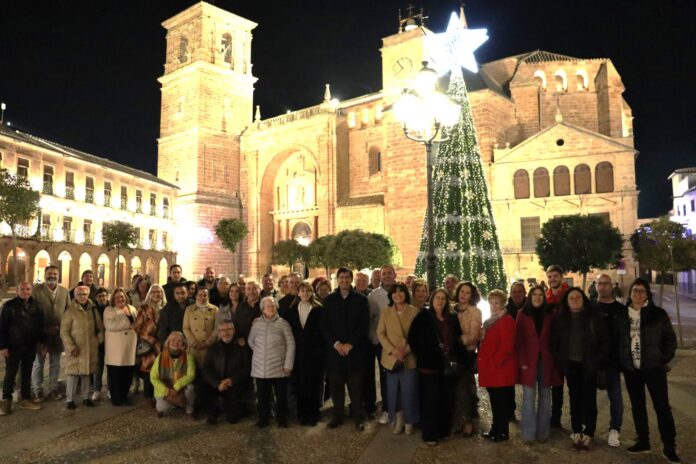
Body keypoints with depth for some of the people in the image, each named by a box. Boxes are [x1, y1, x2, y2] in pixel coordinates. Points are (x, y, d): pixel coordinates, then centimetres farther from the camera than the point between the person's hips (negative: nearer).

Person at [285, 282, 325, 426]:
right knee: (299, 382, 4)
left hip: (315, 352, -2)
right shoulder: (292, 309, 8)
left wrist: (320, 348, -9)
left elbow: (321, 330, -3)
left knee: (314, 382, 1)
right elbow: (290, 329, 7)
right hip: (298, 351, 3)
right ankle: (302, 413, 17)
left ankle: (313, 413, 14)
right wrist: (292, 347, 0)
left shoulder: (318, 309, -1)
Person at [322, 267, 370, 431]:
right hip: (334, 349, 2)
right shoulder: (329, 300, 9)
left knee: (356, 387, 2)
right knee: (336, 386, 6)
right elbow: (325, 325, 4)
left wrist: (350, 344, -10)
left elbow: (364, 325, -2)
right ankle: (338, 416, 20)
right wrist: (336, 344, -9)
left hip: (355, 349, -2)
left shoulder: (361, 299, 4)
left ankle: (359, 418, 13)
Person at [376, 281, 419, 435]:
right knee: (394, 391, 5)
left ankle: (409, 422, 17)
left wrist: (407, 349, -14)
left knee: (409, 391, 0)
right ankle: (398, 421, 20)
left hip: (410, 358, -2)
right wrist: (392, 350, -12)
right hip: (391, 358, 2)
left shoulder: (414, 311, 1)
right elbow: (380, 333, 1)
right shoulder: (385, 312, 7)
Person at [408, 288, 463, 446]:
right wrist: (422, 357, -10)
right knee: (431, 399, 1)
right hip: (430, 364, -4)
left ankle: (444, 430, 25)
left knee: (447, 399, 10)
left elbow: (457, 339, 12)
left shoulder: (452, 318, 9)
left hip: (448, 364, 4)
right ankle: (429, 434, 12)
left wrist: (459, 358, 0)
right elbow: (413, 339, -5)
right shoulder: (423, 317, -3)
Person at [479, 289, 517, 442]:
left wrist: (495, 361, -17)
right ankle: (496, 429, 26)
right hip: (491, 369, 9)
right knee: (495, 401, 16)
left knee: (501, 402, 0)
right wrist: (485, 362, 12)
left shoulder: (507, 320, -13)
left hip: (501, 369, -9)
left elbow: (507, 345, -21)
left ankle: (503, 432, 10)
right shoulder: (488, 321, 16)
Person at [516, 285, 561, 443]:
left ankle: (543, 432, 19)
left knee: (545, 397, 8)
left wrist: (554, 360, -3)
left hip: (546, 360, 2)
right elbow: (519, 339, -3)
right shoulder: (522, 314, 0)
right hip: (529, 361, -2)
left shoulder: (549, 314, 6)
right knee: (528, 397, -2)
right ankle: (528, 433, 7)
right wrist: (522, 361, -10)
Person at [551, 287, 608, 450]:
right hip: (570, 365, 2)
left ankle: (588, 434, 12)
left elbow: (604, 341, -3)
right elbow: (554, 342, 7)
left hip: (588, 365, -2)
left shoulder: (594, 317, -4)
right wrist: (559, 362, -1)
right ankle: (576, 432, 17)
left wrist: (597, 361, -10)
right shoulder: (560, 318, 2)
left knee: (589, 398, 3)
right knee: (575, 398, 9)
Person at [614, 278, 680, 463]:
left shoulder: (658, 314, -3)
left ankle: (669, 447, 9)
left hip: (654, 367, -3)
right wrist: (619, 361, 3)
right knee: (637, 406, 11)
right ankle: (643, 441, 24)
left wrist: (665, 359, -6)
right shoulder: (621, 315, 4)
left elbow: (670, 338, 1)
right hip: (631, 368, 3)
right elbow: (616, 340, 9)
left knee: (662, 406, -1)